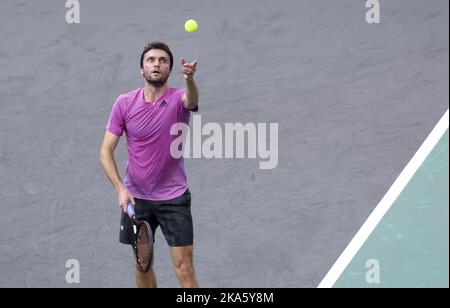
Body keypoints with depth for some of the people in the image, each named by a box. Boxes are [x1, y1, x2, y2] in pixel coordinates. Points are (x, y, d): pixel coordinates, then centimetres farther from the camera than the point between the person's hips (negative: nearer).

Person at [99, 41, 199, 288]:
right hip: (135, 197, 2)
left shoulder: (178, 98, -10)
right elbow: (106, 150, -3)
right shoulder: (124, 103, -4)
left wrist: (189, 78, -59)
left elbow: (191, 100, -35)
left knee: (185, 269, -6)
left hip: (174, 197, -2)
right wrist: (120, 188, -17)